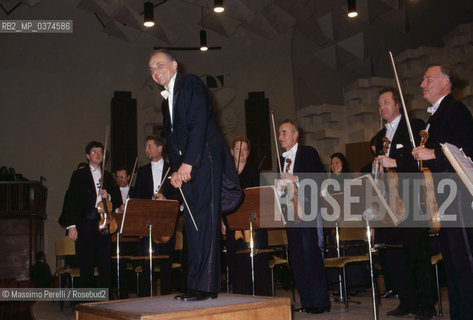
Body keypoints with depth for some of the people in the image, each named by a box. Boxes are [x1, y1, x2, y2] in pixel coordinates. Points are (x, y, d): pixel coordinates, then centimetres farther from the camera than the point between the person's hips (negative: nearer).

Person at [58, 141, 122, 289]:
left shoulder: (108, 176, 19)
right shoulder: (79, 175, 8)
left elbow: (118, 200, 18)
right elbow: (70, 200, 1)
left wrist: (108, 196, -5)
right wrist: (71, 225, -8)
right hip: (85, 225, -3)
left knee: (106, 264, -1)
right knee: (86, 266, -1)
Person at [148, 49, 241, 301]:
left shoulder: (192, 84, -2)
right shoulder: (166, 102, 23)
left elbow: (199, 124, -13)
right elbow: (171, 138, 18)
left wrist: (187, 163, -18)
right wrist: (175, 170, 2)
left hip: (205, 157, -8)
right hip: (186, 166, 8)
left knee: (204, 220, -11)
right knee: (191, 224, 6)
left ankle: (206, 286, -9)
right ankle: (195, 285, 10)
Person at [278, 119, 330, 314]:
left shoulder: (308, 153, 0)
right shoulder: (283, 159, 19)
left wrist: (296, 178, -18)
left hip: (307, 209, -7)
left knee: (310, 253, -11)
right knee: (296, 257, 6)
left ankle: (320, 301, -4)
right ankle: (306, 301, 13)